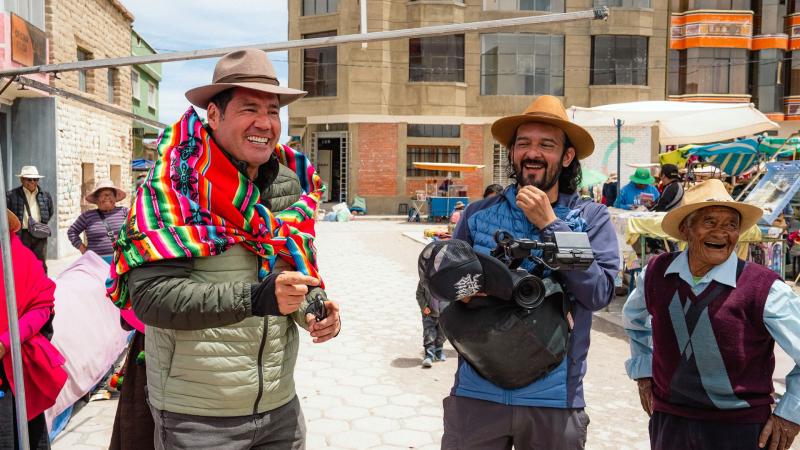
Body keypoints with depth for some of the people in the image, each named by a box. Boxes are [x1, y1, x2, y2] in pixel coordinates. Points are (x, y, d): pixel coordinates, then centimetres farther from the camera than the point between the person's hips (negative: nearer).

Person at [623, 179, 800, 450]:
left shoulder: (765, 289, -15)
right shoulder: (656, 274, -3)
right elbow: (634, 320, 17)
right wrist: (642, 371, 12)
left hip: (740, 428, -3)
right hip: (667, 421, 3)